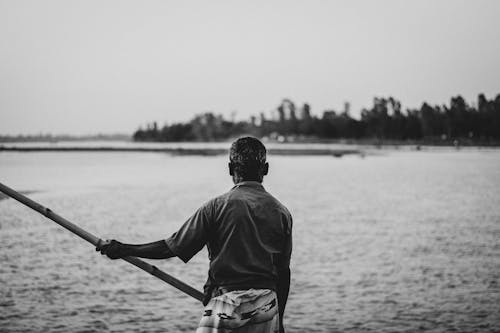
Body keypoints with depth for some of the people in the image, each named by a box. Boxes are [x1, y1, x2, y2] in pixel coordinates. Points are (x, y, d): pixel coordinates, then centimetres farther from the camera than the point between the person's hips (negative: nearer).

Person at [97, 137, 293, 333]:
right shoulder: (280, 212, 3)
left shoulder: (217, 207, -6)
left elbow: (173, 247, -5)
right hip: (266, 307, 3)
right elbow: (283, 271, 6)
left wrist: (124, 250, 5)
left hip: (227, 302, -3)